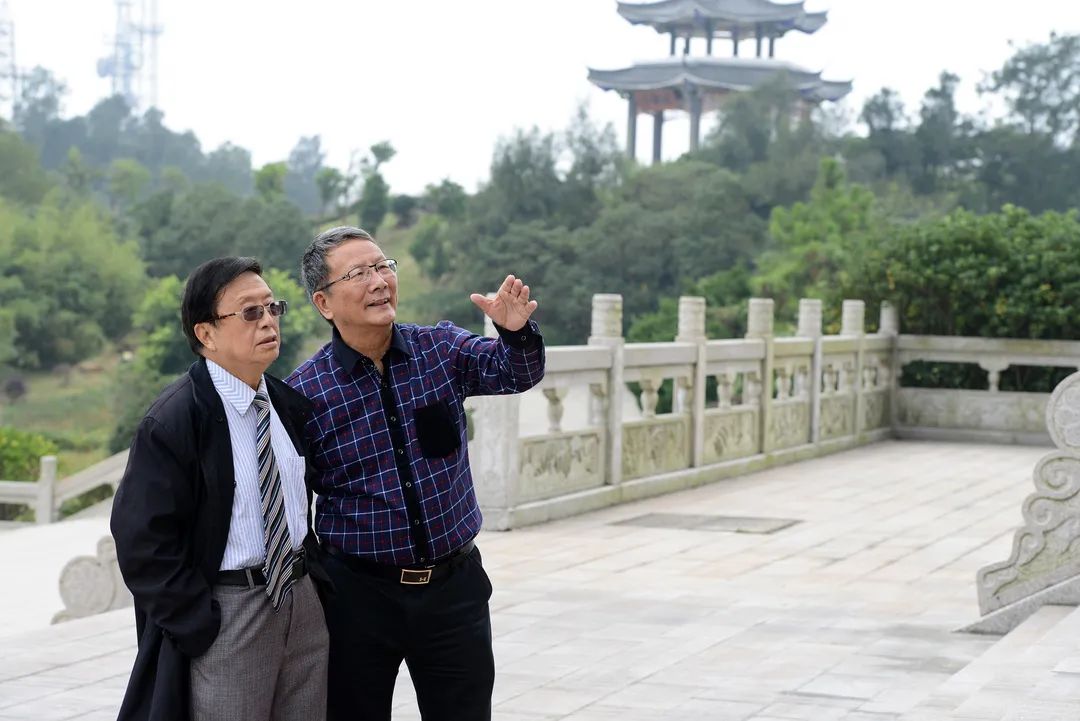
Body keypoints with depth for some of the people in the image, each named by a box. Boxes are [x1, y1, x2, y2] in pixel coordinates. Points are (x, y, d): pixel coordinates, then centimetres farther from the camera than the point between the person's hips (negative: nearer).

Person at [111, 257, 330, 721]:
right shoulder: (172, 421, -13)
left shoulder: (290, 404, 8)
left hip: (303, 599, 7)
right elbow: (144, 542, -15)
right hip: (226, 612, -6)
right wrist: (201, 627, -15)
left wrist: (315, 570, 12)